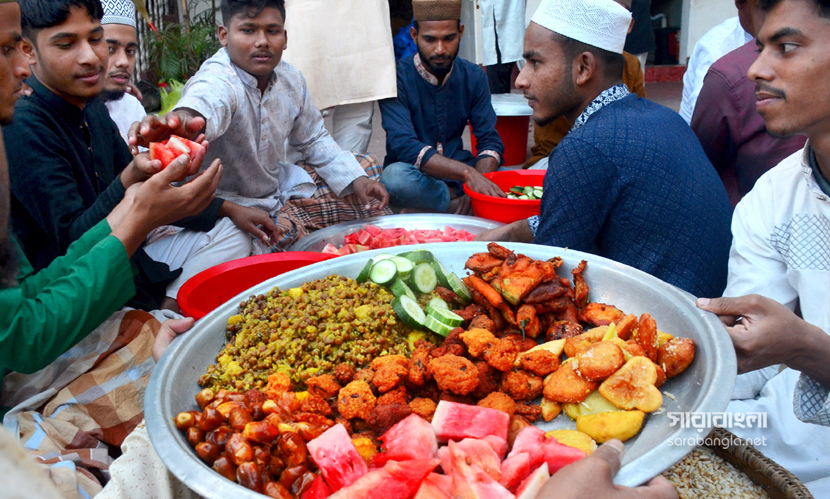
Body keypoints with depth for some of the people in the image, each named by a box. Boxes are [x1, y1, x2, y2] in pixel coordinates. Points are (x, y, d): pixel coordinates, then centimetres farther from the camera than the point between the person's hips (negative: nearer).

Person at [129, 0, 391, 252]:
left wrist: (356, 179, 0)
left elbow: (314, 139, 11)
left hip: (280, 187, 8)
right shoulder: (217, 79, -27)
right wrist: (184, 120, -78)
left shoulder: (289, 77, -4)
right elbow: (206, 101, -53)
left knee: (366, 167, 9)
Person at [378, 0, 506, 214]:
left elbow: (489, 140, -2)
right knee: (395, 177, -38)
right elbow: (403, 145, -25)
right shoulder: (397, 77, -12)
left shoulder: (474, 76, 2)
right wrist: (467, 173, -38)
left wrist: (479, 183, -25)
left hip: (457, 173, 4)